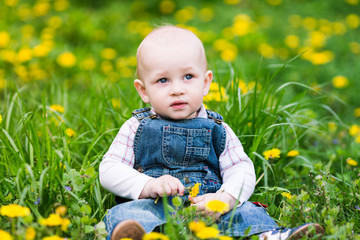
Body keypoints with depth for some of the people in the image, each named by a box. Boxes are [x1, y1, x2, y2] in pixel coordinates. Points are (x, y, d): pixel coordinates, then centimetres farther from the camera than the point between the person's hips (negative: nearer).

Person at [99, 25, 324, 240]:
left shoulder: (217, 129, 12)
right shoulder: (137, 128, 10)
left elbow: (242, 170, 4)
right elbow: (109, 170, 4)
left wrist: (225, 199, -18)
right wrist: (149, 186, -14)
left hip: (209, 210, 2)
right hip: (154, 209, -2)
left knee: (247, 212, -24)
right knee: (122, 214, -33)